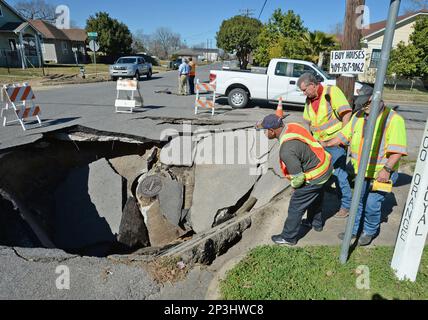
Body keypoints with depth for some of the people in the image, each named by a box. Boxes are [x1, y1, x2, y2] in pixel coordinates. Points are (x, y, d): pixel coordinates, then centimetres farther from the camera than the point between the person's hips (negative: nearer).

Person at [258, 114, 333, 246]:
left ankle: (288, 237, 24)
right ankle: (316, 223, 54)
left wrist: (294, 185, -4)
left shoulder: (287, 151, -35)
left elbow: (298, 177, -27)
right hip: (324, 164, 9)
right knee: (315, 197, 31)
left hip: (315, 176, -9)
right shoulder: (291, 126, -9)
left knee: (296, 207, 6)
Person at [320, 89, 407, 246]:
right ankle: (356, 230, 35)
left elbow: (397, 149, -20)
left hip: (380, 174, -6)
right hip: (361, 172, 6)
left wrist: (387, 169, -29)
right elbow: (344, 135, 14)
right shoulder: (358, 116, 6)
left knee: (371, 205, -2)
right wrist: (327, 144, 6)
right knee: (359, 202, 17)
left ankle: (370, 231, 25)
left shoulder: (393, 119, -15)